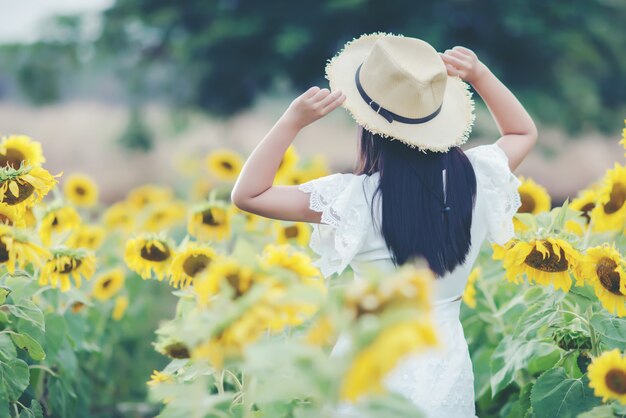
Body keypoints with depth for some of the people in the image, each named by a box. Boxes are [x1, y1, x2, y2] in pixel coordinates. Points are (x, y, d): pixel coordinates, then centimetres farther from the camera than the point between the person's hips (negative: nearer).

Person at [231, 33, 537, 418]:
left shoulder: (358, 198, -21)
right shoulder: (475, 179, -10)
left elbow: (248, 194, -15)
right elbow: (524, 133, 13)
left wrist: (293, 121, -18)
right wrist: (479, 75, 0)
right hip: (448, 368, 4)